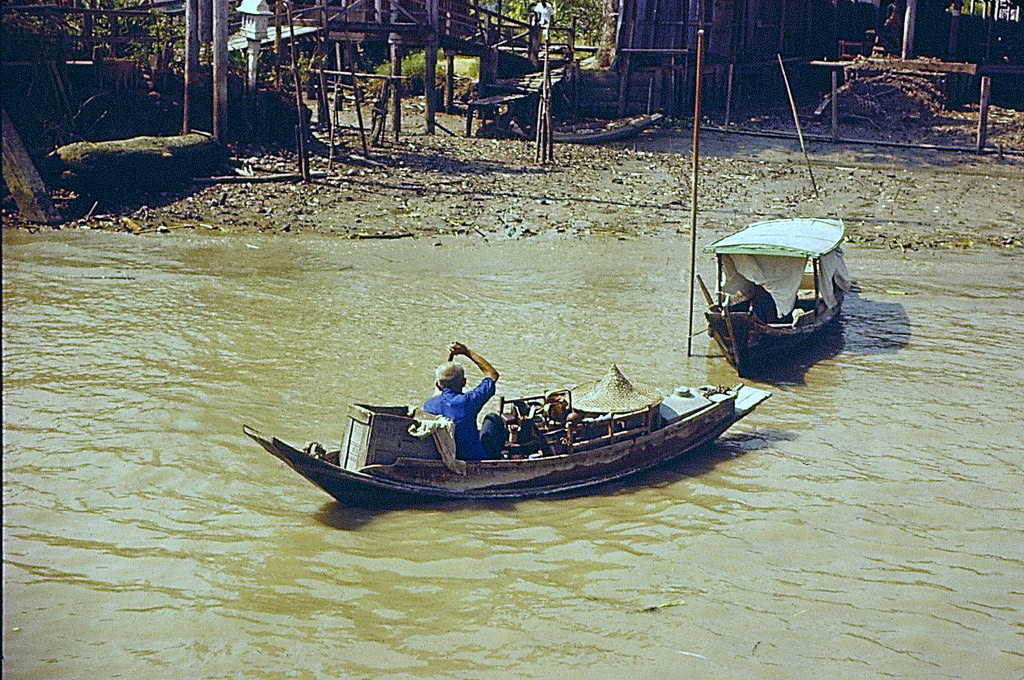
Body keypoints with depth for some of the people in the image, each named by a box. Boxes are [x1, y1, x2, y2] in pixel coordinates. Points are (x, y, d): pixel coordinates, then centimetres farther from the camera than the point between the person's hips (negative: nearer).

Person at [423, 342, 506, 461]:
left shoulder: (428, 405, -14)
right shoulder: (467, 401, -26)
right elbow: (493, 374, -8)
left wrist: (449, 359, 18)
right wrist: (467, 352, -3)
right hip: (475, 458, -4)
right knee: (493, 418, 19)